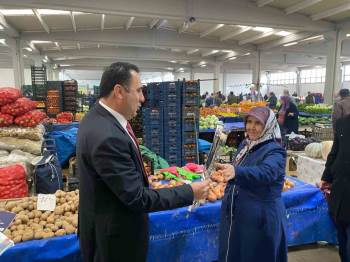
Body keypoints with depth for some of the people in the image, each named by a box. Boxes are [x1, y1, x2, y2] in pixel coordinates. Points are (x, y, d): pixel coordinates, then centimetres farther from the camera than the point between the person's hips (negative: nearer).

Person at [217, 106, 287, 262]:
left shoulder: (274, 151, -17)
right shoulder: (245, 144, 5)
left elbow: (266, 172, -40)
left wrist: (236, 171, -55)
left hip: (260, 220, -7)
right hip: (234, 216, 7)